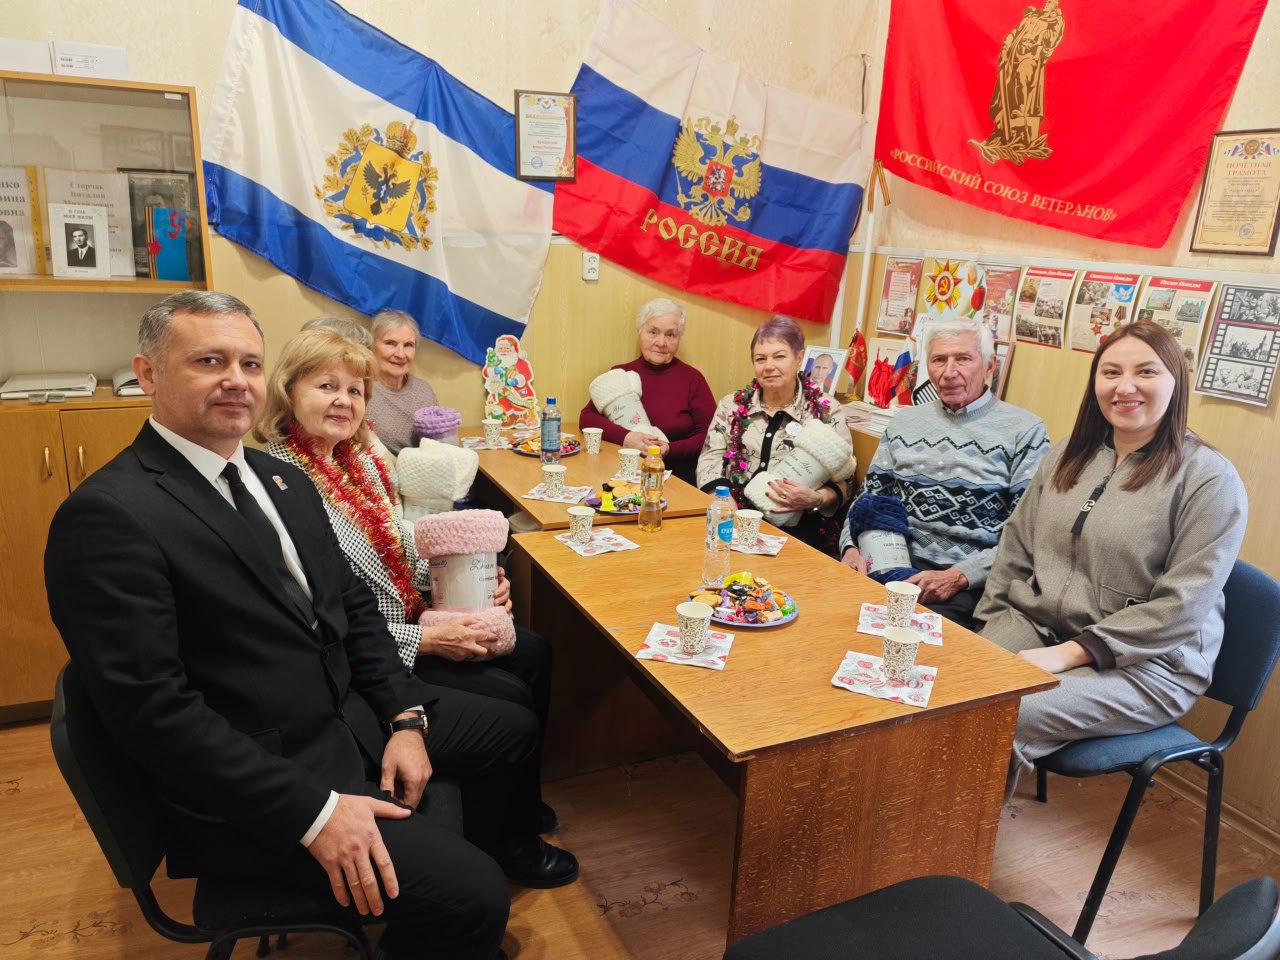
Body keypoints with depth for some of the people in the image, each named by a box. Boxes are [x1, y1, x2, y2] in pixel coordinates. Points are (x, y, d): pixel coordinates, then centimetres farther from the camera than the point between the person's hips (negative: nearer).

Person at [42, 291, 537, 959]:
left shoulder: (282, 481, 7)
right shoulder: (110, 517, -20)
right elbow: (151, 707, -23)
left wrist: (406, 716, -2)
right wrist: (313, 811, -24)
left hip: (354, 711, 9)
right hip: (251, 786, -9)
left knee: (513, 734, 19)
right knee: (470, 898, -18)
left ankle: (493, 844, 45)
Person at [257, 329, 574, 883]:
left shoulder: (359, 460, 3)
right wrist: (426, 639, -24)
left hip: (407, 621, 9)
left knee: (534, 654, 8)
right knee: (512, 707, -10)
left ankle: (521, 804, 29)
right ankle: (505, 843, 17)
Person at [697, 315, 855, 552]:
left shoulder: (827, 413, 3)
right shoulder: (732, 406, 12)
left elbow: (843, 483, 1)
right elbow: (711, 461, 6)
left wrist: (815, 499, -21)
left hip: (799, 526, -2)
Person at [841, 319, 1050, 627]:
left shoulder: (1025, 430, 1)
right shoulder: (904, 421, 16)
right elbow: (871, 496, 18)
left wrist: (959, 576, -17)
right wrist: (852, 547, -2)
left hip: (973, 581, -4)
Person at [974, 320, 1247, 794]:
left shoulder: (1210, 478, -8)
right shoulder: (1068, 456, 10)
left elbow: (1182, 606, -13)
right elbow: (1014, 551, 13)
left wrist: (1070, 653, -18)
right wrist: (994, 627, 0)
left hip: (1143, 663, -5)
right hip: (1033, 626, 5)